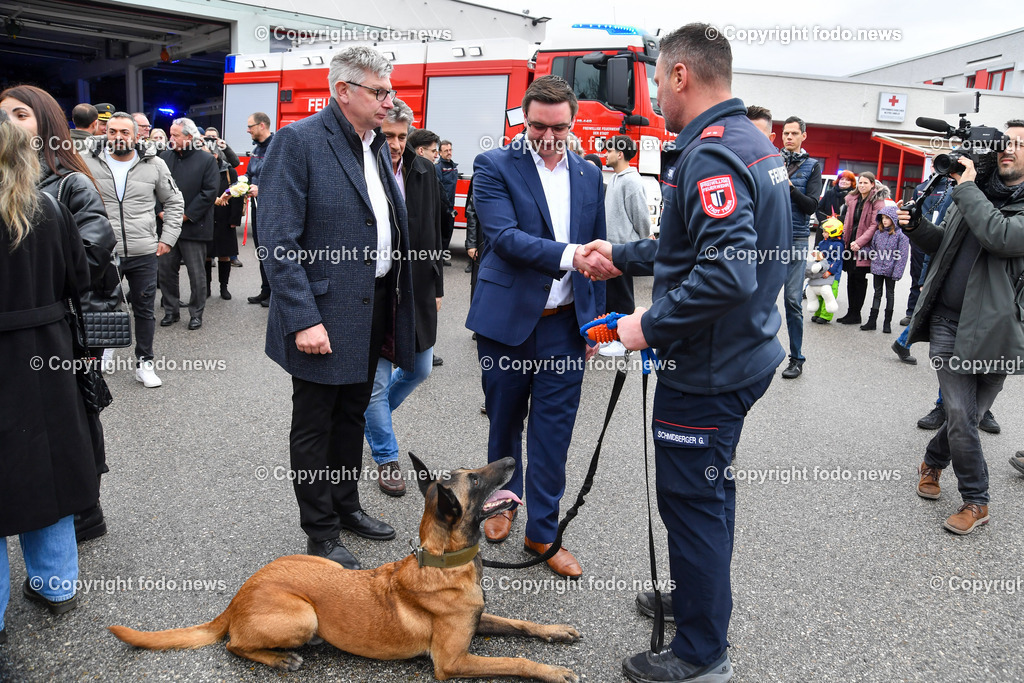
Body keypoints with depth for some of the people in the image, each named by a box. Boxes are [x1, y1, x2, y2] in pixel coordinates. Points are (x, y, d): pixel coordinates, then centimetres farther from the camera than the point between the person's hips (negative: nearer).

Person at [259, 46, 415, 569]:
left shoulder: (377, 145, 11)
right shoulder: (298, 141, -14)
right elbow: (278, 240, -19)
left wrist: (397, 307, 10)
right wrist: (303, 320, -24)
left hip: (373, 306, 8)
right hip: (324, 313, -7)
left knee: (353, 415, 21)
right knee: (314, 428, 8)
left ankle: (346, 506, 39)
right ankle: (321, 536, 23)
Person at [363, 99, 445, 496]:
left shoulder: (424, 172, 3)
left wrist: (436, 286, 11)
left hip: (417, 291, 5)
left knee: (421, 369, 17)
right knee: (376, 381, 4)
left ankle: (372, 415, 45)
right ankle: (386, 459, 23)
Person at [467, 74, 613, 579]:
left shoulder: (589, 175, 8)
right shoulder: (494, 166, -5)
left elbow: (596, 252, 14)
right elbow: (504, 236, -19)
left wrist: (596, 321, 12)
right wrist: (568, 255, -32)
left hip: (565, 325, 3)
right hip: (507, 320, -2)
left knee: (553, 430, 6)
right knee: (504, 419, 15)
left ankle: (542, 531, 19)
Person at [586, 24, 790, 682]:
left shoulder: (710, 155, -21)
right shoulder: (753, 142, 11)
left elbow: (728, 272, -32)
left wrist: (650, 325, -21)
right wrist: (622, 255, 21)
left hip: (707, 369, -10)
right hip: (741, 355, 10)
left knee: (692, 500, 3)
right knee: (710, 490, 23)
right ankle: (700, 596, 43)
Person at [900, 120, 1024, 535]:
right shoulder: (976, 191, 10)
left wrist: (966, 189, -16)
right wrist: (916, 227, 0)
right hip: (948, 322, 3)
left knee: (967, 416, 9)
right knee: (960, 417, -1)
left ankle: (933, 461, 36)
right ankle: (976, 501, 17)